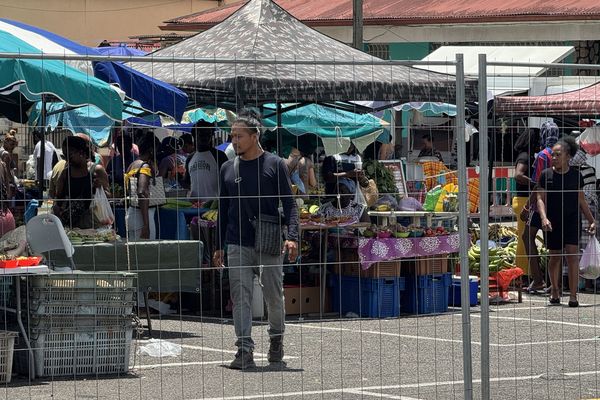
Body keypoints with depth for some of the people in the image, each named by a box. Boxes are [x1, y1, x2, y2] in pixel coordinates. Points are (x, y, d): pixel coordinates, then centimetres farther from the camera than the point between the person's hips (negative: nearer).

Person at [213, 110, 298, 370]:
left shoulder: (274, 165, 0)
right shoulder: (228, 169, 11)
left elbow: (289, 204, -2)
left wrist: (291, 236, -15)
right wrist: (219, 246, 13)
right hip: (237, 245, 3)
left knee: (274, 296, 5)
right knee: (240, 298, -6)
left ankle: (276, 339, 30)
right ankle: (245, 350, -8)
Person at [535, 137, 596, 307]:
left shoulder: (576, 175, 4)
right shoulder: (546, 175, 1)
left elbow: (581, 201, 11)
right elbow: (540, 199, -2)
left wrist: (592, 221, 10)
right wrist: (544, 218, -16)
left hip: (571, 221, 0)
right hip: (552, 223, 0)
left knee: (572, 255, -12)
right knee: (555, 256, 9)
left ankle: (573, 296, -13)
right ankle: (555, 290, 30)